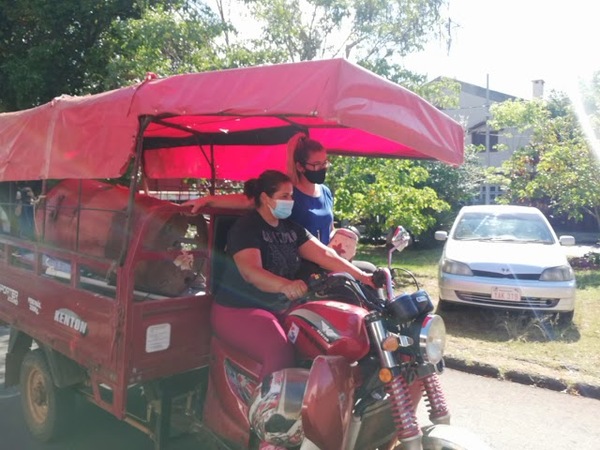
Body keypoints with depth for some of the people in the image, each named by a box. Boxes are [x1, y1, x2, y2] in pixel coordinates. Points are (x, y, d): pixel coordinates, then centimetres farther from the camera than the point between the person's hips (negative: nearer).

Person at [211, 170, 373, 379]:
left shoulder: (291, 228, 9)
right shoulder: (245, 228, -14)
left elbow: (323, 254, 2)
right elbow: (251, 271, -30)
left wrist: (361, 276, -8)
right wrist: (285, 285, -49)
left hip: (280, 307, 7)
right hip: (240, 309, -7)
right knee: (281, 353, -30)